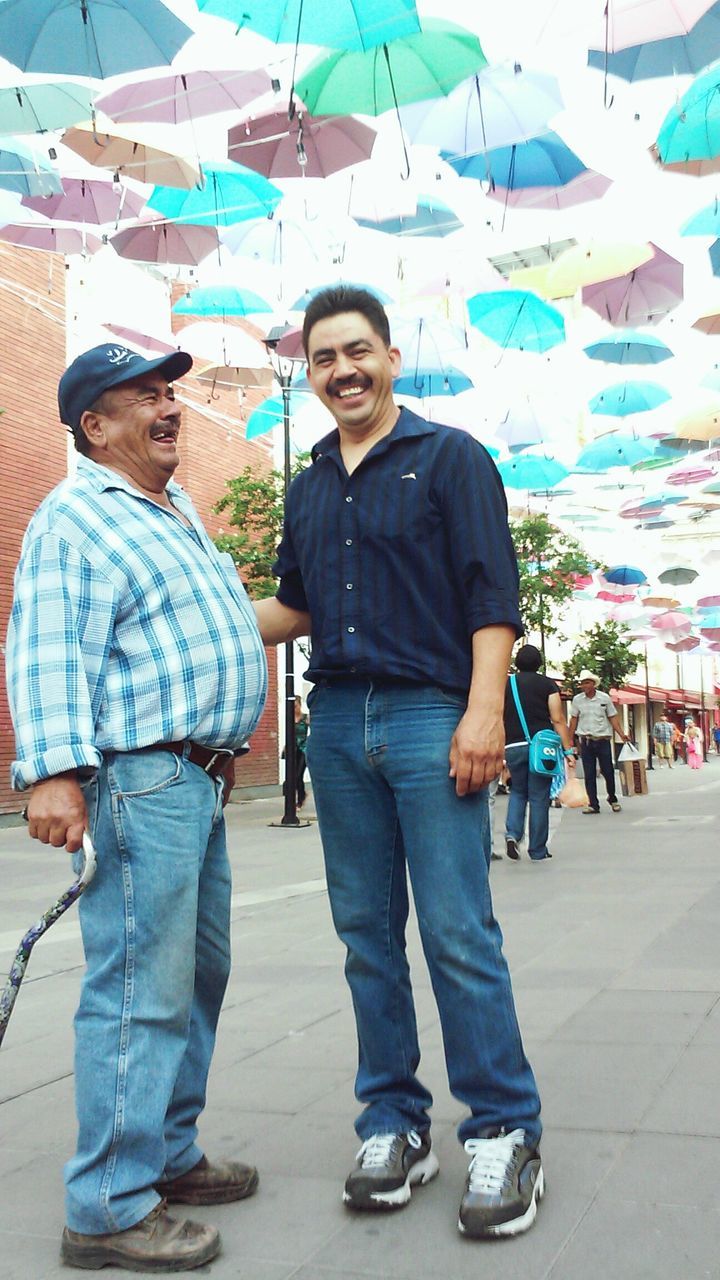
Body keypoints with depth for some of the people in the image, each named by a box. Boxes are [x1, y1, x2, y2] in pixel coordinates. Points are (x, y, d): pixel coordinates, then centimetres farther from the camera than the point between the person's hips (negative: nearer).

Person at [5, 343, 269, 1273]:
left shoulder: (176, 508, 21)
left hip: (199, 783, 10)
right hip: (139, 782, -10)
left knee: (198, 976, 16)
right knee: (140, 993, -8)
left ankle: (167, 1154, 29)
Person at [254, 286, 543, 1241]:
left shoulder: (449, 457, 1)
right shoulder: (310, 487, 18)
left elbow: (492, 595, -7)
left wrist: (483, 711, -17)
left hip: (430, 716, -6)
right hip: (336, 724, 6)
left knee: (459, 934, -6)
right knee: (366, 933, 9)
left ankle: (504, 1132, 7)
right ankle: (394, 1124, 20)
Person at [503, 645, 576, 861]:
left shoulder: (506, 685, 9)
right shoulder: (547, 684, 2)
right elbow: (558, 719, -5)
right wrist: (568, 749, -5)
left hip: (513, 746, 2)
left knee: (518, 792, 20)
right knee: (539, 797, 3)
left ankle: (512, 833, -1)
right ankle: (537, 851, 8)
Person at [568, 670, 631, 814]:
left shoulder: (605, 698, -1)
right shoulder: (577, 699, 2)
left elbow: (613, 717, 2)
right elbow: (574, 720, 8)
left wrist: (622, 734, -9)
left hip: (603, 740, -1)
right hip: (586, 741, 1)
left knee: (608, 772, 2)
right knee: (589, 775, 2)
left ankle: (612, 799, 24)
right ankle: (593, 804, 8)